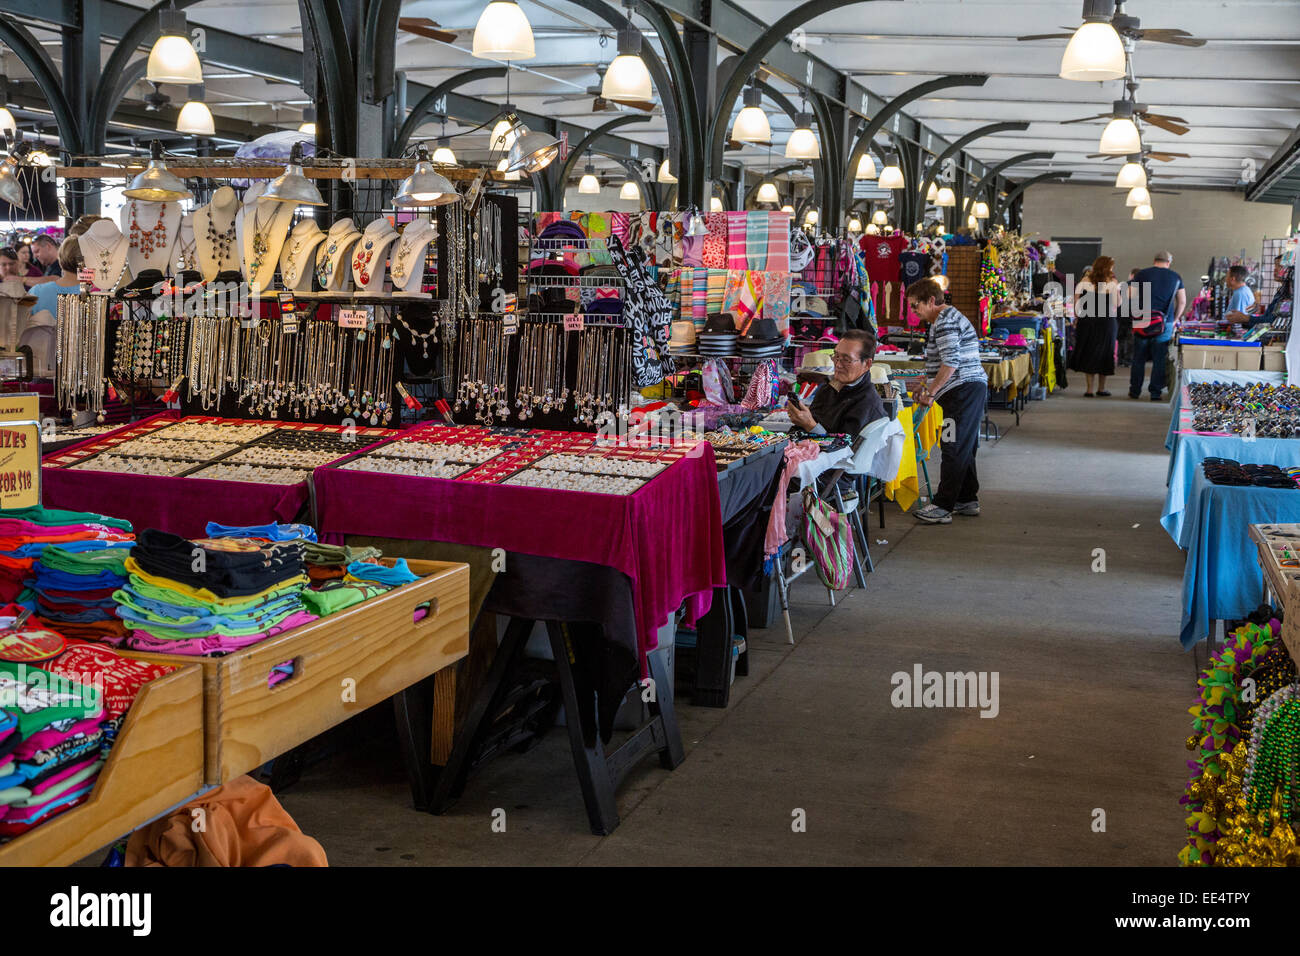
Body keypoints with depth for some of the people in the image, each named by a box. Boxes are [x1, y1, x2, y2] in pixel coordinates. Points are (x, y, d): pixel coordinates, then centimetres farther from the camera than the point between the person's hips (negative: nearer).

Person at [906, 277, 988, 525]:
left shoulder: (945, 321, -13)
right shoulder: (943, 319, 21)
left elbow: (950, 363, -21)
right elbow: (938, 364, 27)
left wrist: (930, 393, -16)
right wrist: (926, 388, 18)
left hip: (964, 390, -11)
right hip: (971, 390, 11)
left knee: (953, 448, -11)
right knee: (964, 448, 16)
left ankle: (942, 507, -12)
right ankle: (967, 500, 24)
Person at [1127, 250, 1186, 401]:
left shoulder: (1141, 274, 5)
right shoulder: (1175, 277, 8)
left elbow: (1131, 297, 1)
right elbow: (1182, 302, 9)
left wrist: (1136, 316, 10)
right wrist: (1175, 320, 18)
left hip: (1142, 322, 0)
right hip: (1164, 323, 0)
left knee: (1138, 359, 8)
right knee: (1159, 359, 4)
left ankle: (1135, 391, 12)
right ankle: (1155, 393, 3)